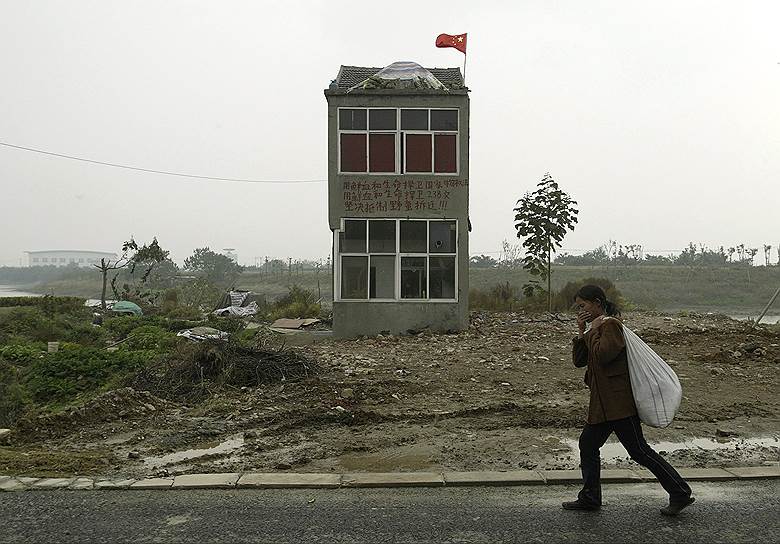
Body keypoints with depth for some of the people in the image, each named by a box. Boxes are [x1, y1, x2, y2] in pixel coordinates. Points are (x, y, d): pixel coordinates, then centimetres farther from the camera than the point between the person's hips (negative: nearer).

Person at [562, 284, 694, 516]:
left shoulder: (610, 324, -12)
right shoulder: (597, 327, 18)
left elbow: (602, 355, -26)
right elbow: (578, 360, 12)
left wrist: (592, 331, -12)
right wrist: (582, 332, 2)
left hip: (619, 402, -10)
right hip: (602, 403, 10)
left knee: (639, 450, -4)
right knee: (587, 444, 12)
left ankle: (680, 494, 7)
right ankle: (589, 498, 21)